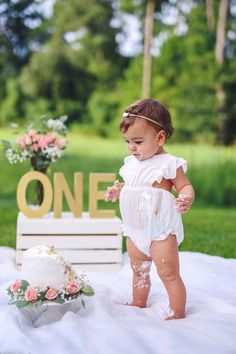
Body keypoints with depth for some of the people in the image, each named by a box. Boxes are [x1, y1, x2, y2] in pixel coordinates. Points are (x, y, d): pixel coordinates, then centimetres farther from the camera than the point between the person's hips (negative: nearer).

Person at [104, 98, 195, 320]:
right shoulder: (132, 163, 7)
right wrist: (117, 191, 6)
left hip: (161, 229, -8)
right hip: (136, 229, 8)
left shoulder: (169, 164, -15)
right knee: (138, 271, 24)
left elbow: (186, 186, -14)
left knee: (169, 274, -3)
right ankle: (138, 305, 42)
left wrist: (186, 199, -34)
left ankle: (177, 315, 8)